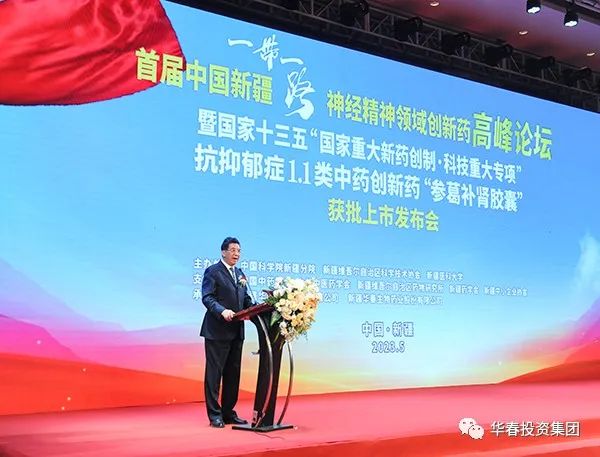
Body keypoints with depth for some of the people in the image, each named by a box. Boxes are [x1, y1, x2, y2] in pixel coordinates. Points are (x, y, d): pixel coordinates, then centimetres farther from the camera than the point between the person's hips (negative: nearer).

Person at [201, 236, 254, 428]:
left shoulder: (240, 274, 18)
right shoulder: (212, 271, -5)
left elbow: (246, 299, 19)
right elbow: (207, 297, -14)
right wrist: (222, 311, -28)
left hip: (236, 331, 8)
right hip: (217, 331, -8)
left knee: (233, 373, 11)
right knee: (214, 372, -2)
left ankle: (228, 412, 20)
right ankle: (215, 414, 4)